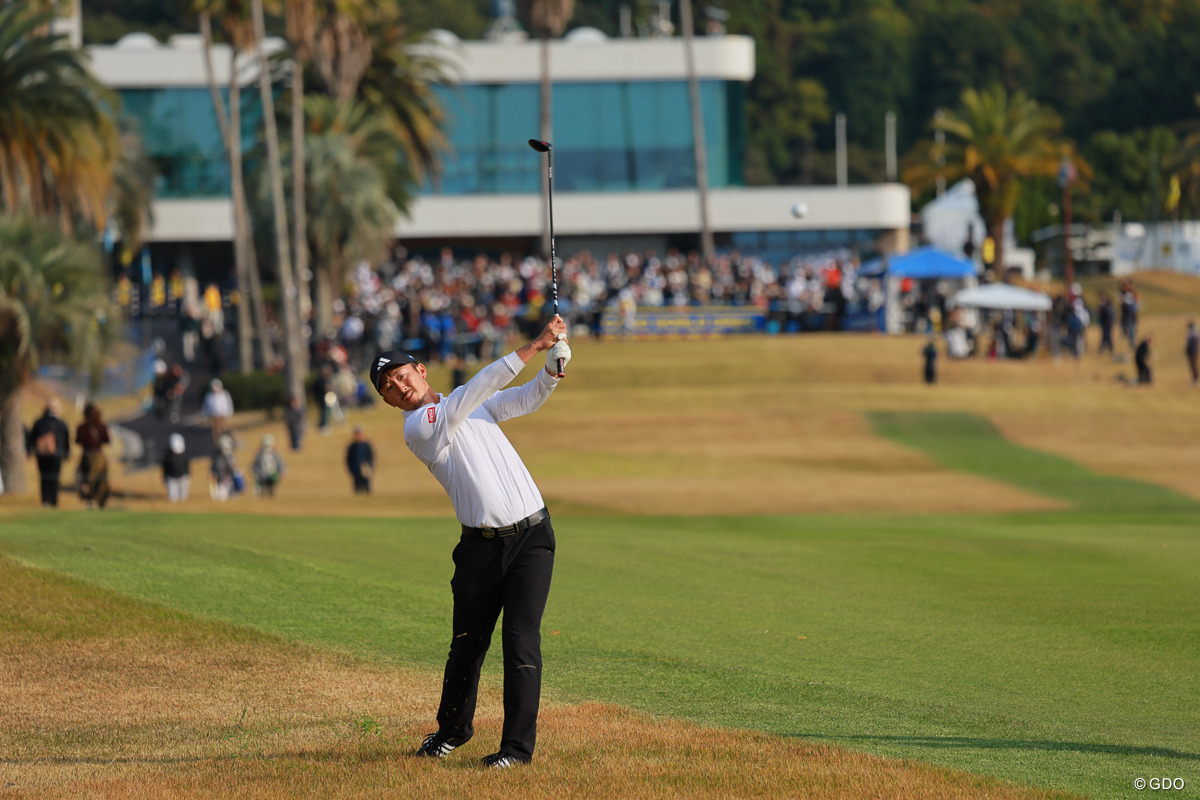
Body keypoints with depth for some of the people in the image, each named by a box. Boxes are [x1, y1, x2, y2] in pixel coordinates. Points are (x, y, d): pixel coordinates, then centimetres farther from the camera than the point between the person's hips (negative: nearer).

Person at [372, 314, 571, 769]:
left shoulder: (472, 406, 15)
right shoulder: (418, 427, -7)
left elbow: (528, 399, 9)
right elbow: (480, 387, -16)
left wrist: (553, 369, -13)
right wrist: (534, 347, -20)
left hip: (532, 536, 2)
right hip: (482, 546, -2)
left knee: (521, 638, -8)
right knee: (468, 643, 8)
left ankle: (518, 745, -8)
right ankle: (453, 729, 32)